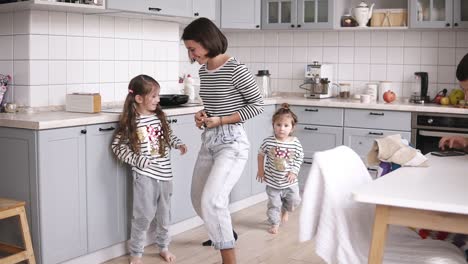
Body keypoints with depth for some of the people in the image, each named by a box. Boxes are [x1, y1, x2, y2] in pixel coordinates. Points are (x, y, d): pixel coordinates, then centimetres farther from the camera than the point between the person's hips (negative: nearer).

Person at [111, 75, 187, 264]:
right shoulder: (130, 122, -11)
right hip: (145, 175, -5)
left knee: (164, 214, 16)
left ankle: (163, 247, 35)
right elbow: (118, 146, -8)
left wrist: (178, 144, 3)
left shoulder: (159, 116, 4)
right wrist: (137, 160, -18)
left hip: (165, 173, 5)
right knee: (144, 215, -2)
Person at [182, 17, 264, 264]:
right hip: (208, 141, 9)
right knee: (198, 200, 16)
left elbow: (257, 105, -10)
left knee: (211, 200, -21)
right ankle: (224, 233, 44)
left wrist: (220, 120, -15)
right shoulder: (203, 71, 8)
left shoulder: (235, 70, -16)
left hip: (232, 143, -8)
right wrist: (203, 114, 1)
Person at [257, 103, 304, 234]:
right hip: (272, 181, -1)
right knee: (274, 204, 8)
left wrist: (294, 171, -11)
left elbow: (299, 158, 0)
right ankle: (274, 223, 27)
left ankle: (285, 210, 45)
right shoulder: (268, 142, -15)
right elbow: (261, 155, 1)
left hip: (289, 182, 1)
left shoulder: (295, 143, -13)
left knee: (294, 201, 14)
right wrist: (261, 170, 4)